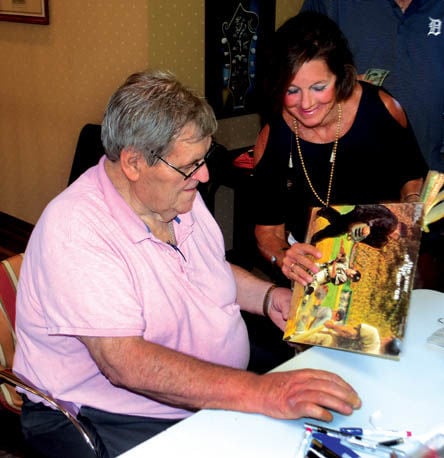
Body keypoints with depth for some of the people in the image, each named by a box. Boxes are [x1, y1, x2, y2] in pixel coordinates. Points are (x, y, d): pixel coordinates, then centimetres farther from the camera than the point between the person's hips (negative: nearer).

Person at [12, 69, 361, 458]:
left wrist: (267, 296, 2)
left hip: (219, 395, 8)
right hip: (113, 421, -7)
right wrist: (262, 394, -38)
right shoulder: (74, 230, -23)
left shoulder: (181, 196, 4)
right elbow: (125, 363, -31)